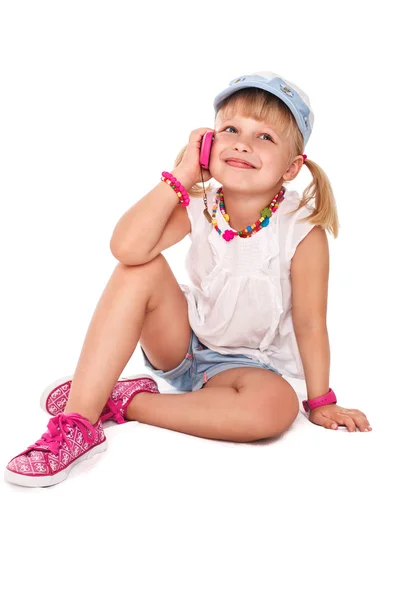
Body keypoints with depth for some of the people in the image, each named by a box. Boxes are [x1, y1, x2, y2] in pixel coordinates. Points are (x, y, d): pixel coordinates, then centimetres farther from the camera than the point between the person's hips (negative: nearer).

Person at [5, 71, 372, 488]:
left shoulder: (304, 231, -21)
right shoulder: (198, 207, -14)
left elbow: (309, 323, -13)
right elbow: (126, 248, -31)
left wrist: (321, 403, -7)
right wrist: (182, 175, -28)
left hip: (248, 363, -2)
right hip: (181, 343, 2)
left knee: (276, 406, -36)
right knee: (143, 269, -25)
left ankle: (127, 402, -20)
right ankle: (77, 421, -25)